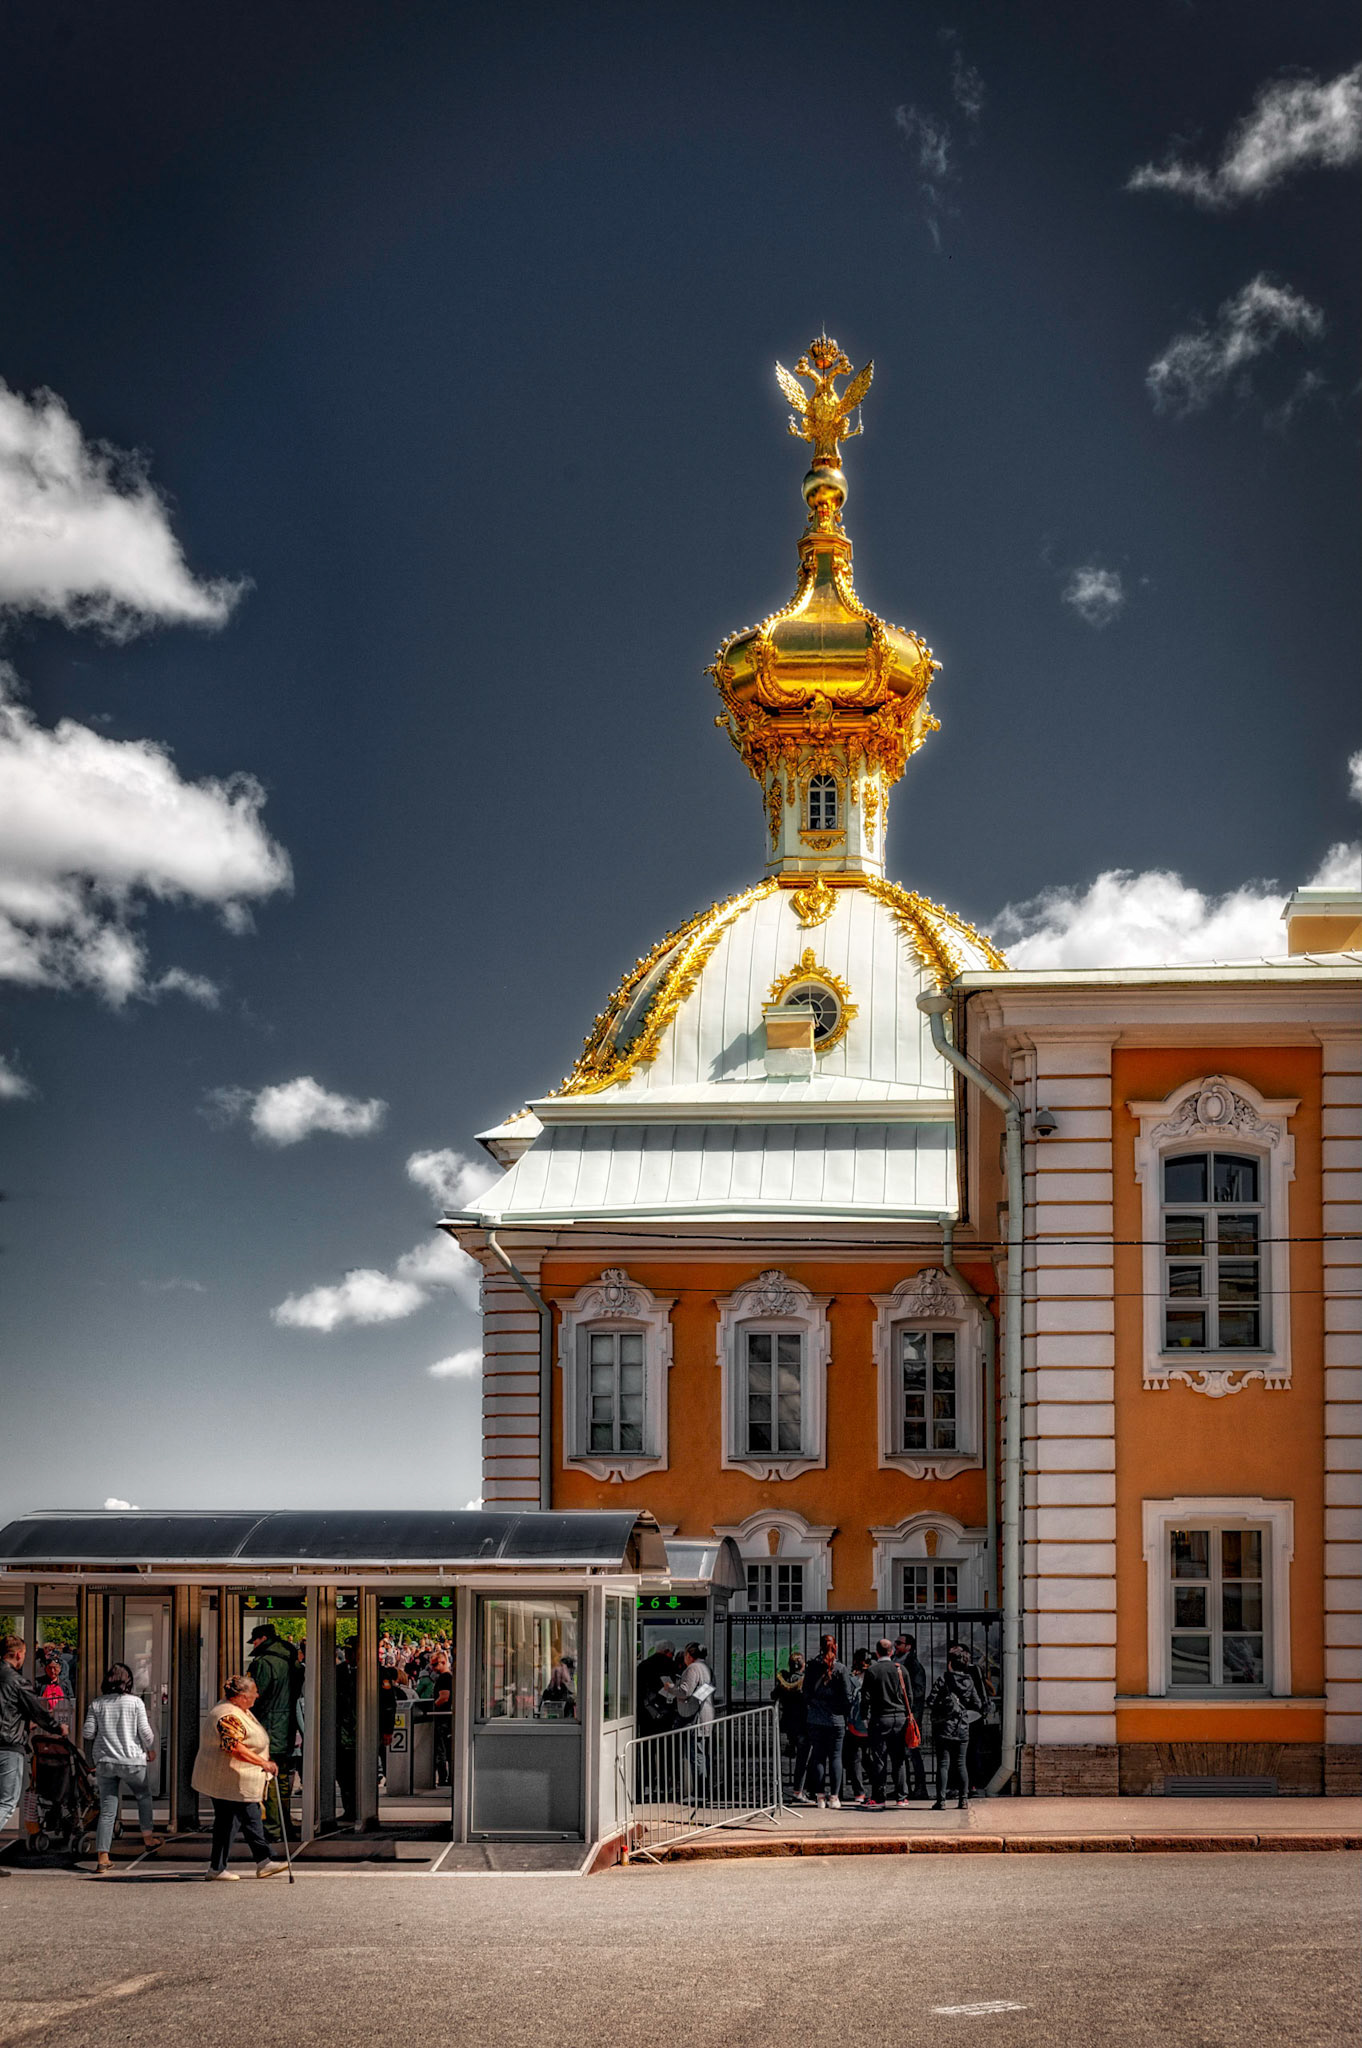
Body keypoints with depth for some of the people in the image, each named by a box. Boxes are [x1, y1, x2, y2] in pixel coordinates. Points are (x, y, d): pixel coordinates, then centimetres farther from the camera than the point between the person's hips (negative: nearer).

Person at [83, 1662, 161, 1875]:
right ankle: (148, 1837, 34)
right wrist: (151, 1749, 11)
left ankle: (102, 1858, -4)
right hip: (132, 1761, -2)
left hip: (105, 1762, 2)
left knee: (107, 1810, 2)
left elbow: (88, 1733, 0)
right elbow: (145, 1732, -7)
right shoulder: (135, 1702, -5)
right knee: (144, 1796, 25)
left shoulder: (97, 1704, 1)